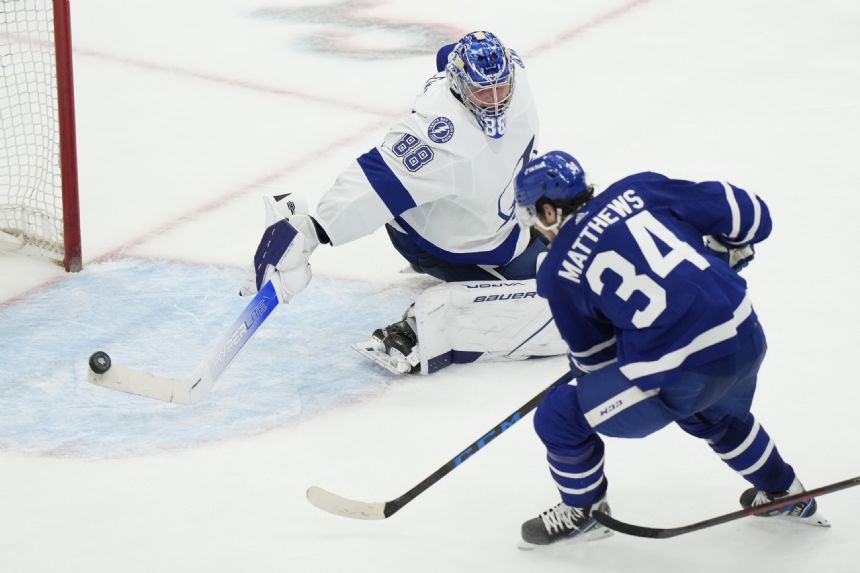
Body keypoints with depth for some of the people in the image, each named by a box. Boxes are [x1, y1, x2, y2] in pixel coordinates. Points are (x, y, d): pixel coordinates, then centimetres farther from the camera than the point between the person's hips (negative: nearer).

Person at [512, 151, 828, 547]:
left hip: (682, 373, -6)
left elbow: (593, 355, 10)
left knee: (560, 418, 13)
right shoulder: (638, 189, 8)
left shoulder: (558, 273, 1)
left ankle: (583, 511, 35)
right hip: (746, 339, 6)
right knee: (716, 415, 40)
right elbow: (746, 213, 7)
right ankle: (784, 495, 55)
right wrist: (714, 259, 26)